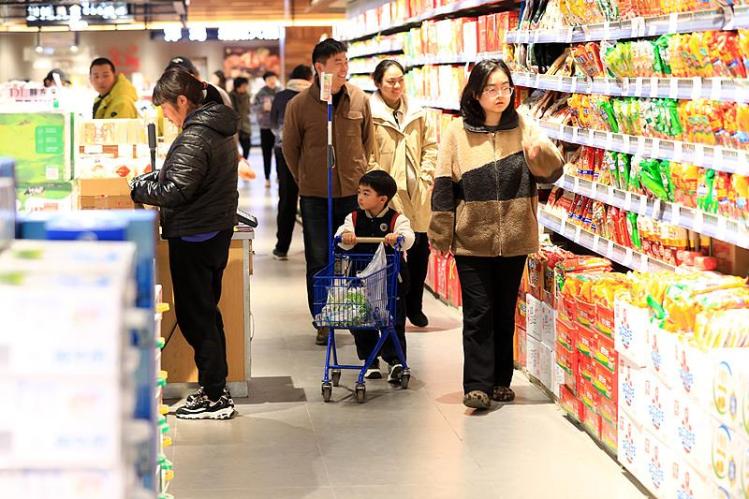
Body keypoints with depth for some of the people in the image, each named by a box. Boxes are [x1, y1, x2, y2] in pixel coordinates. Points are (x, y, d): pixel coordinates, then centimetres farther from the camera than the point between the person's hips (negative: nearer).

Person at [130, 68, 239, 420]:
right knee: (207, 313, 17)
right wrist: (147, 180, 9)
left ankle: (214, 398, 3)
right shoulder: (218, 129, 11)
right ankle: (216, 389, 24)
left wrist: (137, 189, -10)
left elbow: (177, 190, -23)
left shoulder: (195, 137, -20)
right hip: (217, 231, 10)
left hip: (194, 238, -10)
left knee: (194, 316, -2)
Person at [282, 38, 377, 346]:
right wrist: (305, 182, 7)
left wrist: (363, 176, 12)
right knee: (319, 261, 5)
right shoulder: (299, 105, -7)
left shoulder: (359, 99, 0)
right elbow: (290, 148, 4)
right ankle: (323, 323, 16)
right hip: (315, 196, -2)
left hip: (355, 192, 2)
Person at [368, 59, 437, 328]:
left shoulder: (417, 114, 10)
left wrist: (425, 176, 3)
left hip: (417, 194, 5)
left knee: (420, 250, 8)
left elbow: (431, 146, 14)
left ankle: (414, 305, 23)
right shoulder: (369, 114, -5)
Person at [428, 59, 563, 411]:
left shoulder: (524, 128, 1)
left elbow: (553, 172, -9)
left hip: (513, 239, 2)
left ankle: (501, 381, 23)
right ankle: (477, 385, 0)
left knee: (505, 313, 12)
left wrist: (540, 152, -30)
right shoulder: (457, 133, -2)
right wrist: (441, 235, -1)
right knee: (478, 313, -3)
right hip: (472, 240, -2)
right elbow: (444, 187, 0)